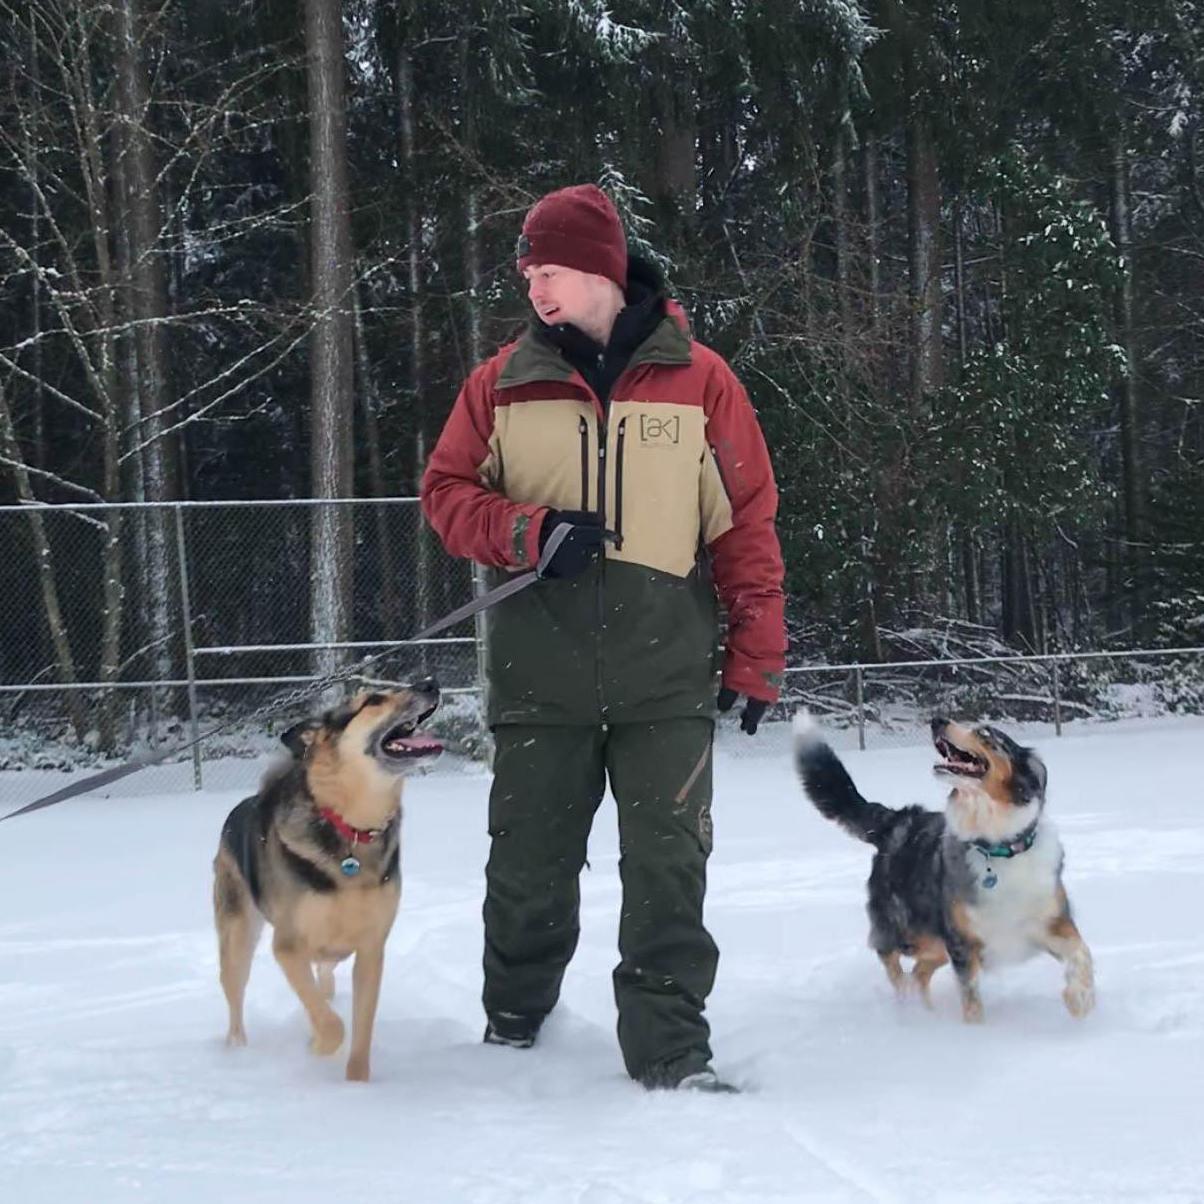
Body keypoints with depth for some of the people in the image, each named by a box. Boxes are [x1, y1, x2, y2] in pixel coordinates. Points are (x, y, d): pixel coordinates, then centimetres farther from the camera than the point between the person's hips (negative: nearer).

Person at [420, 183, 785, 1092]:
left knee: (668, 864, -4)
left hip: (668, 672, -1)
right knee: (530, 857, 9)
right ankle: (514, 1016, 30)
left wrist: (757, 658, 2)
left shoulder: (699, 381, 3)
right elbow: (446, 492, 10)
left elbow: (747, 523, 4)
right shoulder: (505, 384, 6)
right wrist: (526, 532, -11)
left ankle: (669, 1045, 1)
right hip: (539, 667, 2)